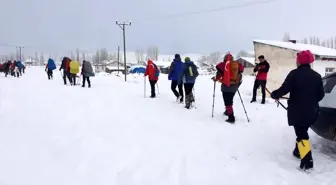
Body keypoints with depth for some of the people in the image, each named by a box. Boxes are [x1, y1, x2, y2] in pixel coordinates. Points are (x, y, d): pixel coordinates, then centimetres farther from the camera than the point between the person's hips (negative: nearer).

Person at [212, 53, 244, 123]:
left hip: (226, 86, -5)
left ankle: (231, 117, -8)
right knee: (230, 100, 24)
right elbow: (240, 75, 12)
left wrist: (215, 79, 11)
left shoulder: (223, 64, -7)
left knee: (227, 102, -3)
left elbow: (219, 73, -9)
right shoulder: (237, 64, 6)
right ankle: (228, 111, 42)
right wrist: (238, 83, 26)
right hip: (234, 86, 5)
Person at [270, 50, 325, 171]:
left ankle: (307, 161, -7)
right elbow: (321, 95, 10)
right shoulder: (317, 76, 6)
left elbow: (284, 89, -17)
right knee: (302, 131, 23)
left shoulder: (294, 74, -12)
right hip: (312, 111, 6)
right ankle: (298, 151, 37)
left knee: (301, 134, -2)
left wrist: (274, 95, 2)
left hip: (297, 111, -6)